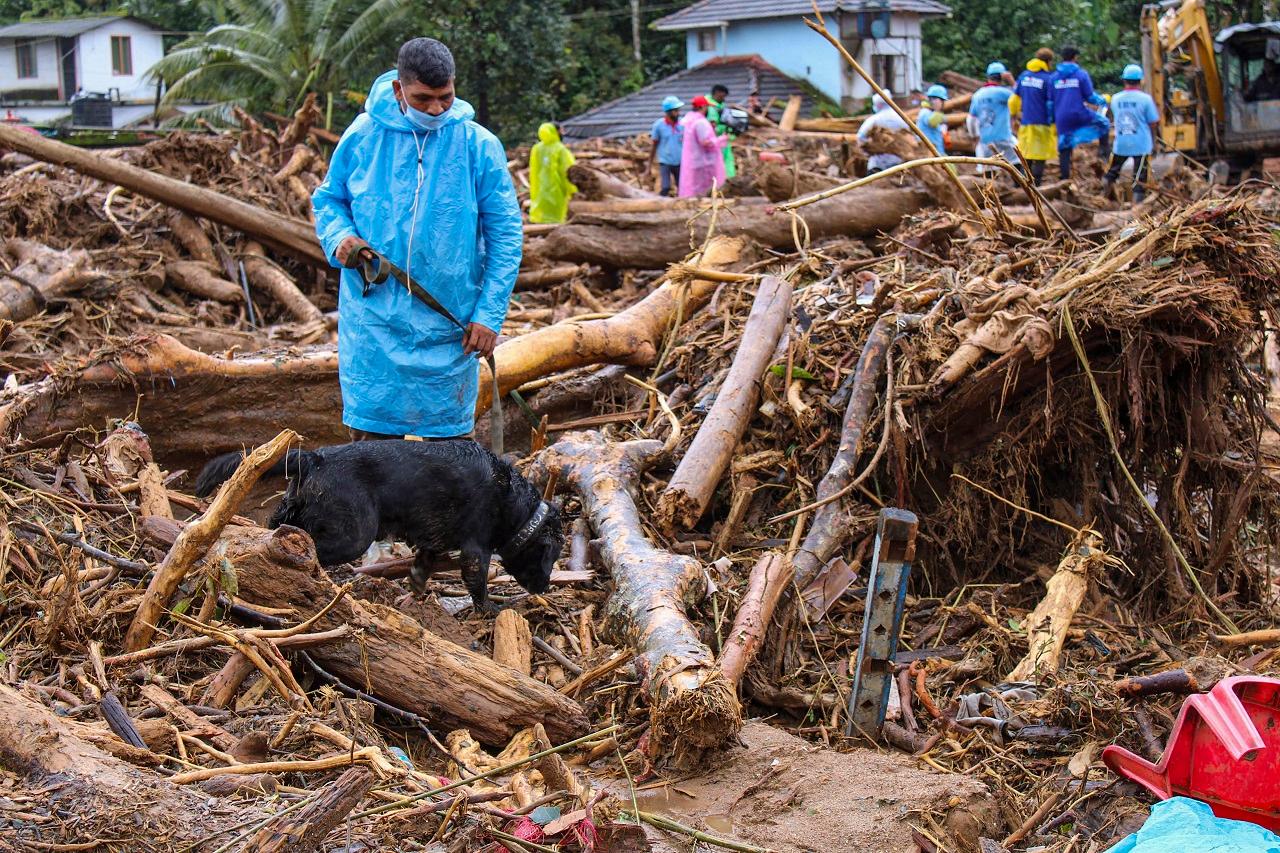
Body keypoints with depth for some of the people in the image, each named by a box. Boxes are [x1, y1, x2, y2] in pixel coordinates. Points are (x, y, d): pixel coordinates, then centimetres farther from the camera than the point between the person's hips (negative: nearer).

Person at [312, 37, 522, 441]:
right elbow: (328, 198, 14)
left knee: (448, 436, 8)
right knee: (371, 433, 4)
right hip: (374, 320, 1)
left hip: (449, 325, -1)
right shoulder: (363, 136, -1)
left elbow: (505, 233, -1)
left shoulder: (479, 146, -5)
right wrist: (339, 236, -9)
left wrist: (489, 314, -6)